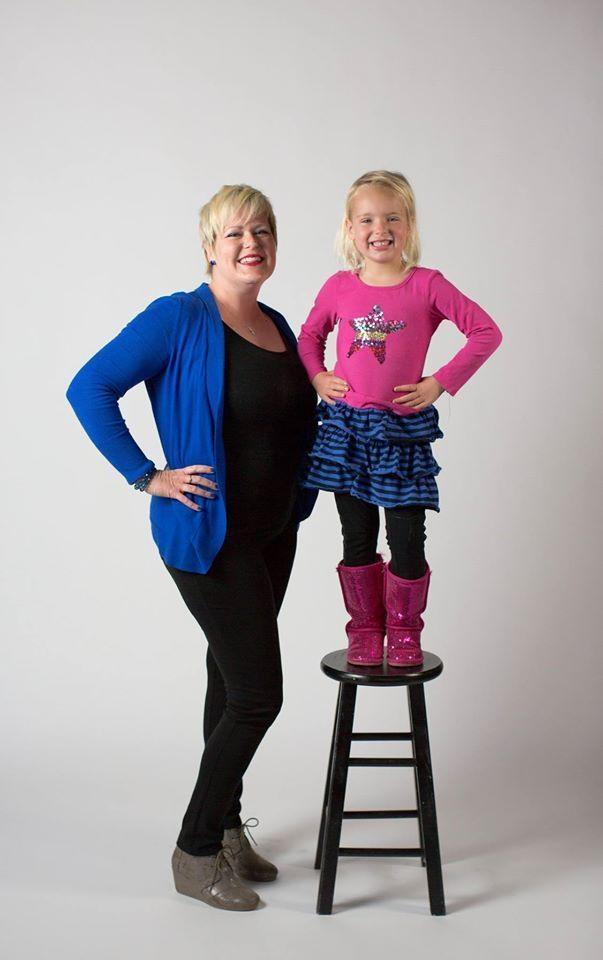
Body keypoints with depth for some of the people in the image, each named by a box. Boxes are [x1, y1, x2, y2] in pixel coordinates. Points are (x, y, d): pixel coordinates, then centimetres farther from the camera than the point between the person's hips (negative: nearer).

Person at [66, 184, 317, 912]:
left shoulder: (278, 328, 9)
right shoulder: (179, 318, -13)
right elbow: (88, 389, -16)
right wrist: (147, 476, -18)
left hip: (272, 531, 7)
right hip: (208, 536, -7)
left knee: (232, 681, 17)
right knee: (258, 693, -7)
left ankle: (226, 826, 32)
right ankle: (195, 855, 10)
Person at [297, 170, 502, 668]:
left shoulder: (428, 285, -6)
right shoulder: (338, 287, 1)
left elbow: (487, 331, -3)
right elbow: (309, 336, 19)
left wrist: (441, 383, -8)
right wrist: (318, 376, 2)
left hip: (404, 428, -2)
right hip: (346, 426, 2)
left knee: (407, 539, 1)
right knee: (358, 537, 11)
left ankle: (403, 631, 22)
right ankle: (364, 628, 26)